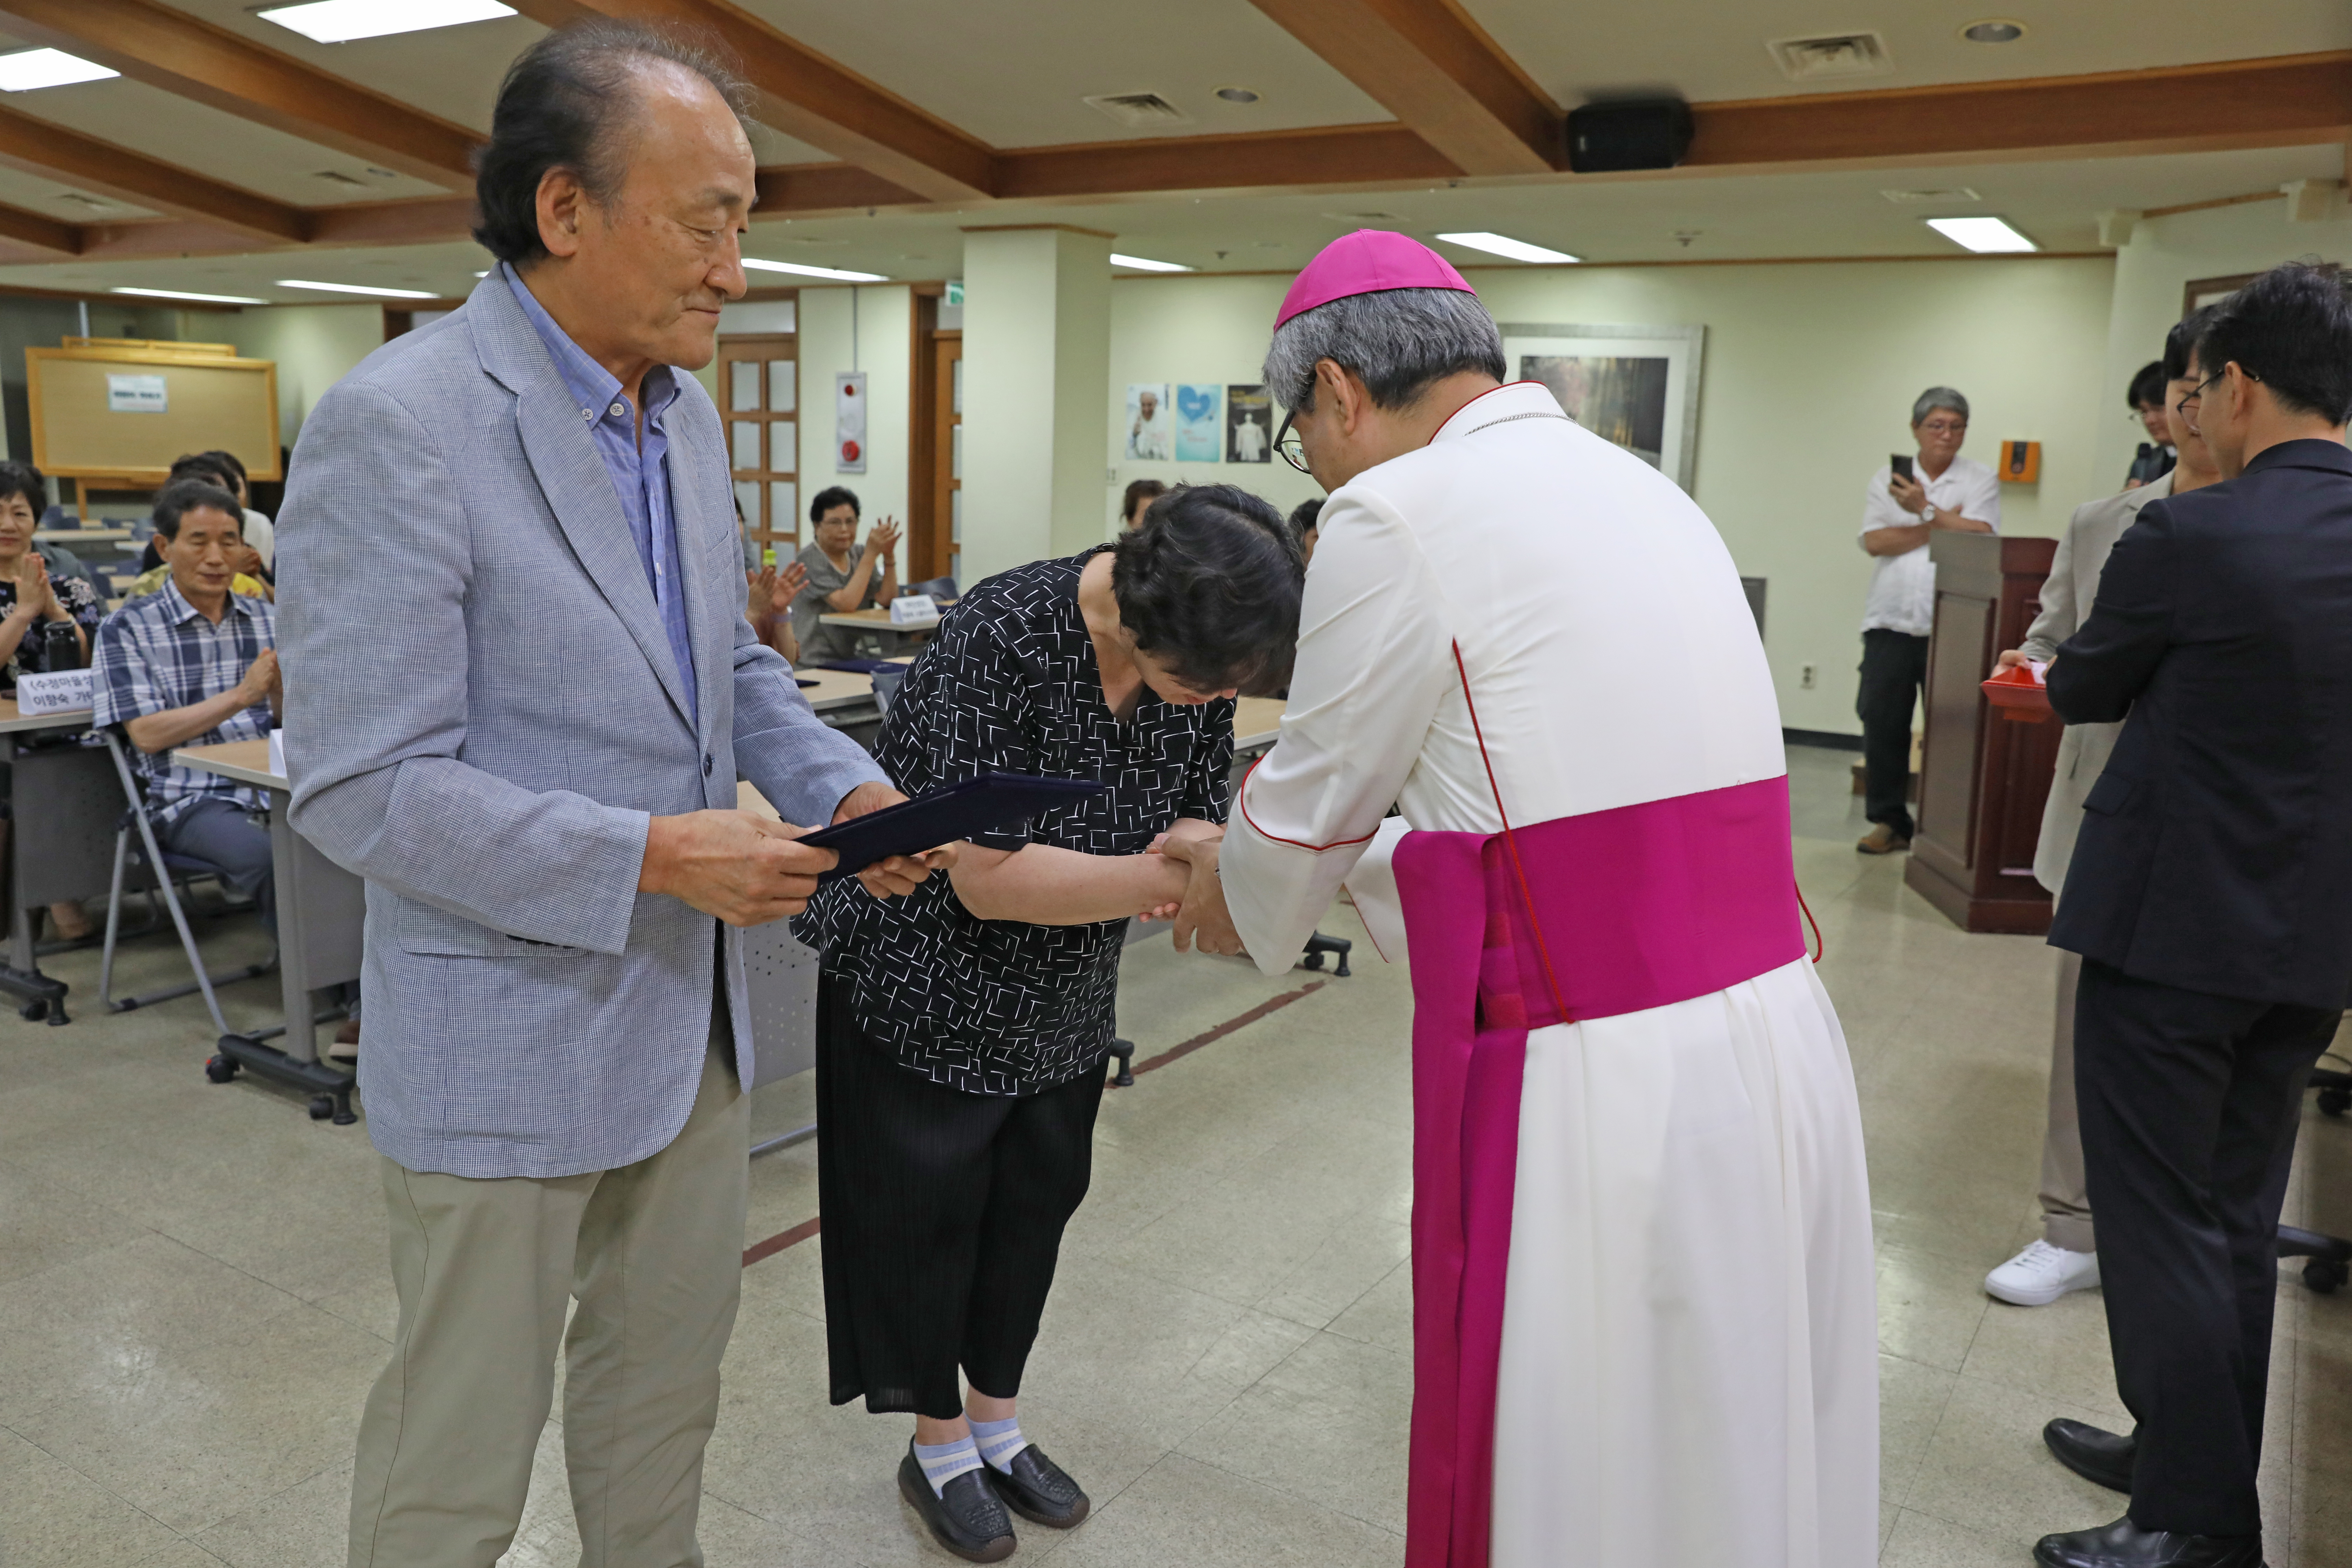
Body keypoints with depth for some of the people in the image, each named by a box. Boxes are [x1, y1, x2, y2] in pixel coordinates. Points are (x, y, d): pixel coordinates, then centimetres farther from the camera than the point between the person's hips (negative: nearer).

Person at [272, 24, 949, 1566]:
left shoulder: (686, 410, 5)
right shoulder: (397, 424, -20)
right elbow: (362, 789, -21)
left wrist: (847, 785, -2)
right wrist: (650, 858, -24)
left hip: (693, 1009, 8)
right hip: (510, 1041, -7)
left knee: (667, 1380, 24)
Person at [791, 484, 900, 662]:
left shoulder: (858, 554, 11)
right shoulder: (810, 560, -9)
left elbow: (887, 599, 3)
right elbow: (846, 604, -21)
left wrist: (889, 555, -8)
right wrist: (872, 554, -19)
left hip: (854, 657, 7)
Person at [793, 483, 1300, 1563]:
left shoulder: (1202, 649, -14)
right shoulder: (1004, 639, -33)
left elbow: (1197, 813, -6)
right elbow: (989, 877, -33)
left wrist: (1195, 845, -29)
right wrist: (1171, 879, -35)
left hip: (1061, 995, 6)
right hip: (926, 979, -6)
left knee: (1040, 1195, 16)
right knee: (929, 1205, 9)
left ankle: (996, 1424, 38)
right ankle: (937, 1445, 31)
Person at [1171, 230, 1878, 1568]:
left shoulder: (1398, 513, -11)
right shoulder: (1639, 489, 15)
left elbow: (1317, 799, 0)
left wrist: (1236, 901, 23)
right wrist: (1288, 871, 28)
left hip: (1602, 1094, -8)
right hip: (1776, 1041, 9)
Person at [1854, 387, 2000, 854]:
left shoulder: (1980, 480, 7)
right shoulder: (1889, 478, 11)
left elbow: (1979, 537, -10)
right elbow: (1875, 541, -3)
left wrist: (1925, 509, -10)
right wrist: (1940, 524, -6)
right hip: (1891, 622, 2)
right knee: (1883, 723, 1)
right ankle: (1889, 821, 12)